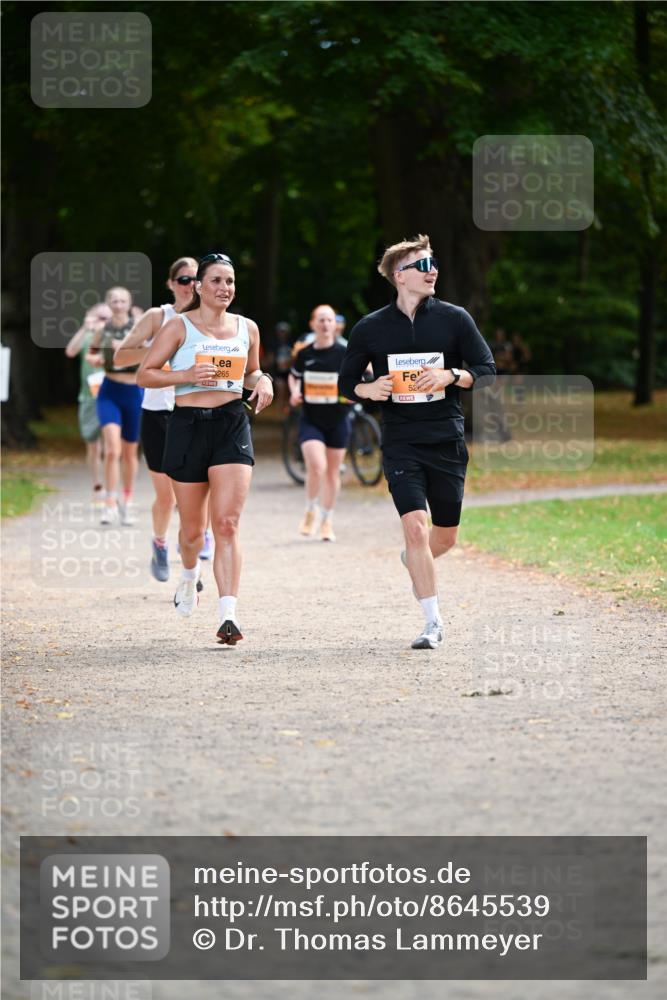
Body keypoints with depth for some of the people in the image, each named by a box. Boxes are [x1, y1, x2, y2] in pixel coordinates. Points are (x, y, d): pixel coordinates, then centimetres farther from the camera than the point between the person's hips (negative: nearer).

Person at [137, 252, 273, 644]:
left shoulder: (247, 328, 11)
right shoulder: (179, 327, 0)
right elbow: (146, 375, 0)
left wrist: (263, 381, 3)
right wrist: (187, 375, -15)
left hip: (233, 425, 1)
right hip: (189, 425, -1)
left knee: (227, 523, -14)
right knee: (193, 528, 10)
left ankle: (229, 614, -19)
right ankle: (190, 577, 45)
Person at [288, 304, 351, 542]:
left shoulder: (344, 354, -5)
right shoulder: (304, 355, 0)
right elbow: (294, 376, 18)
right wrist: (294, 393, -1)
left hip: (337, 420, 0)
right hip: (311, 420, 0)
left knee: (332, 471, 9)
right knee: (317, 466, -19)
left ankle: (327, 522, 25)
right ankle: (310, 511, 7)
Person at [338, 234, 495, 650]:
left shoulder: (454, 318, 1)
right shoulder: (371, 328, 2)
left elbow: (488, 372, 3)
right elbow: (346, 382, 11)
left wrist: (452, 376, -16)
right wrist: (369, 390, -11)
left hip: (447, 440, 1)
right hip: (401, 442, -1)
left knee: (444, 538, 10)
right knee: (415, 526, -17)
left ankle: (413, 559, 47)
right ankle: (433, 623, -10)